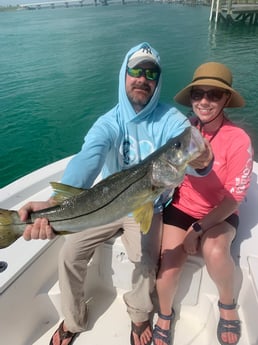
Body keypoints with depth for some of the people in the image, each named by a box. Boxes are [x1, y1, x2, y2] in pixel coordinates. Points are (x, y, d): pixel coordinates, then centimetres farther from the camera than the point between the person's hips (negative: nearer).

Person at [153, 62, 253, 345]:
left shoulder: (238, 139, -16)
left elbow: (234, 197, -14)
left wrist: (197, 230, -18)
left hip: (220, 213, -1)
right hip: (181, 207, 2)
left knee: (215, 252, -31)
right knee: (169, 264, -18)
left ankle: (227, 305, 5)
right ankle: (165, 315, 18)